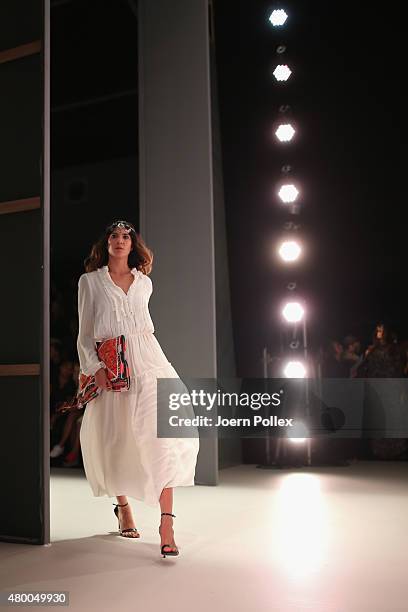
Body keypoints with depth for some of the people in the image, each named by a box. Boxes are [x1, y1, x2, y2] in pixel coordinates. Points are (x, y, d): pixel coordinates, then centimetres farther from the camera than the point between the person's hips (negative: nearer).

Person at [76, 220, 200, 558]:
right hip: (110, 368, -1)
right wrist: (94, 366, -8)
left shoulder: (145, 283, 15)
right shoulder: (89, 281, 8)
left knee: (162, 434, -14)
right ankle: (122, 506, 31)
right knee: (115, 440, 5)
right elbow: (85, 333, 5)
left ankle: (167, 523, -15)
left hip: (147, 361, 1)